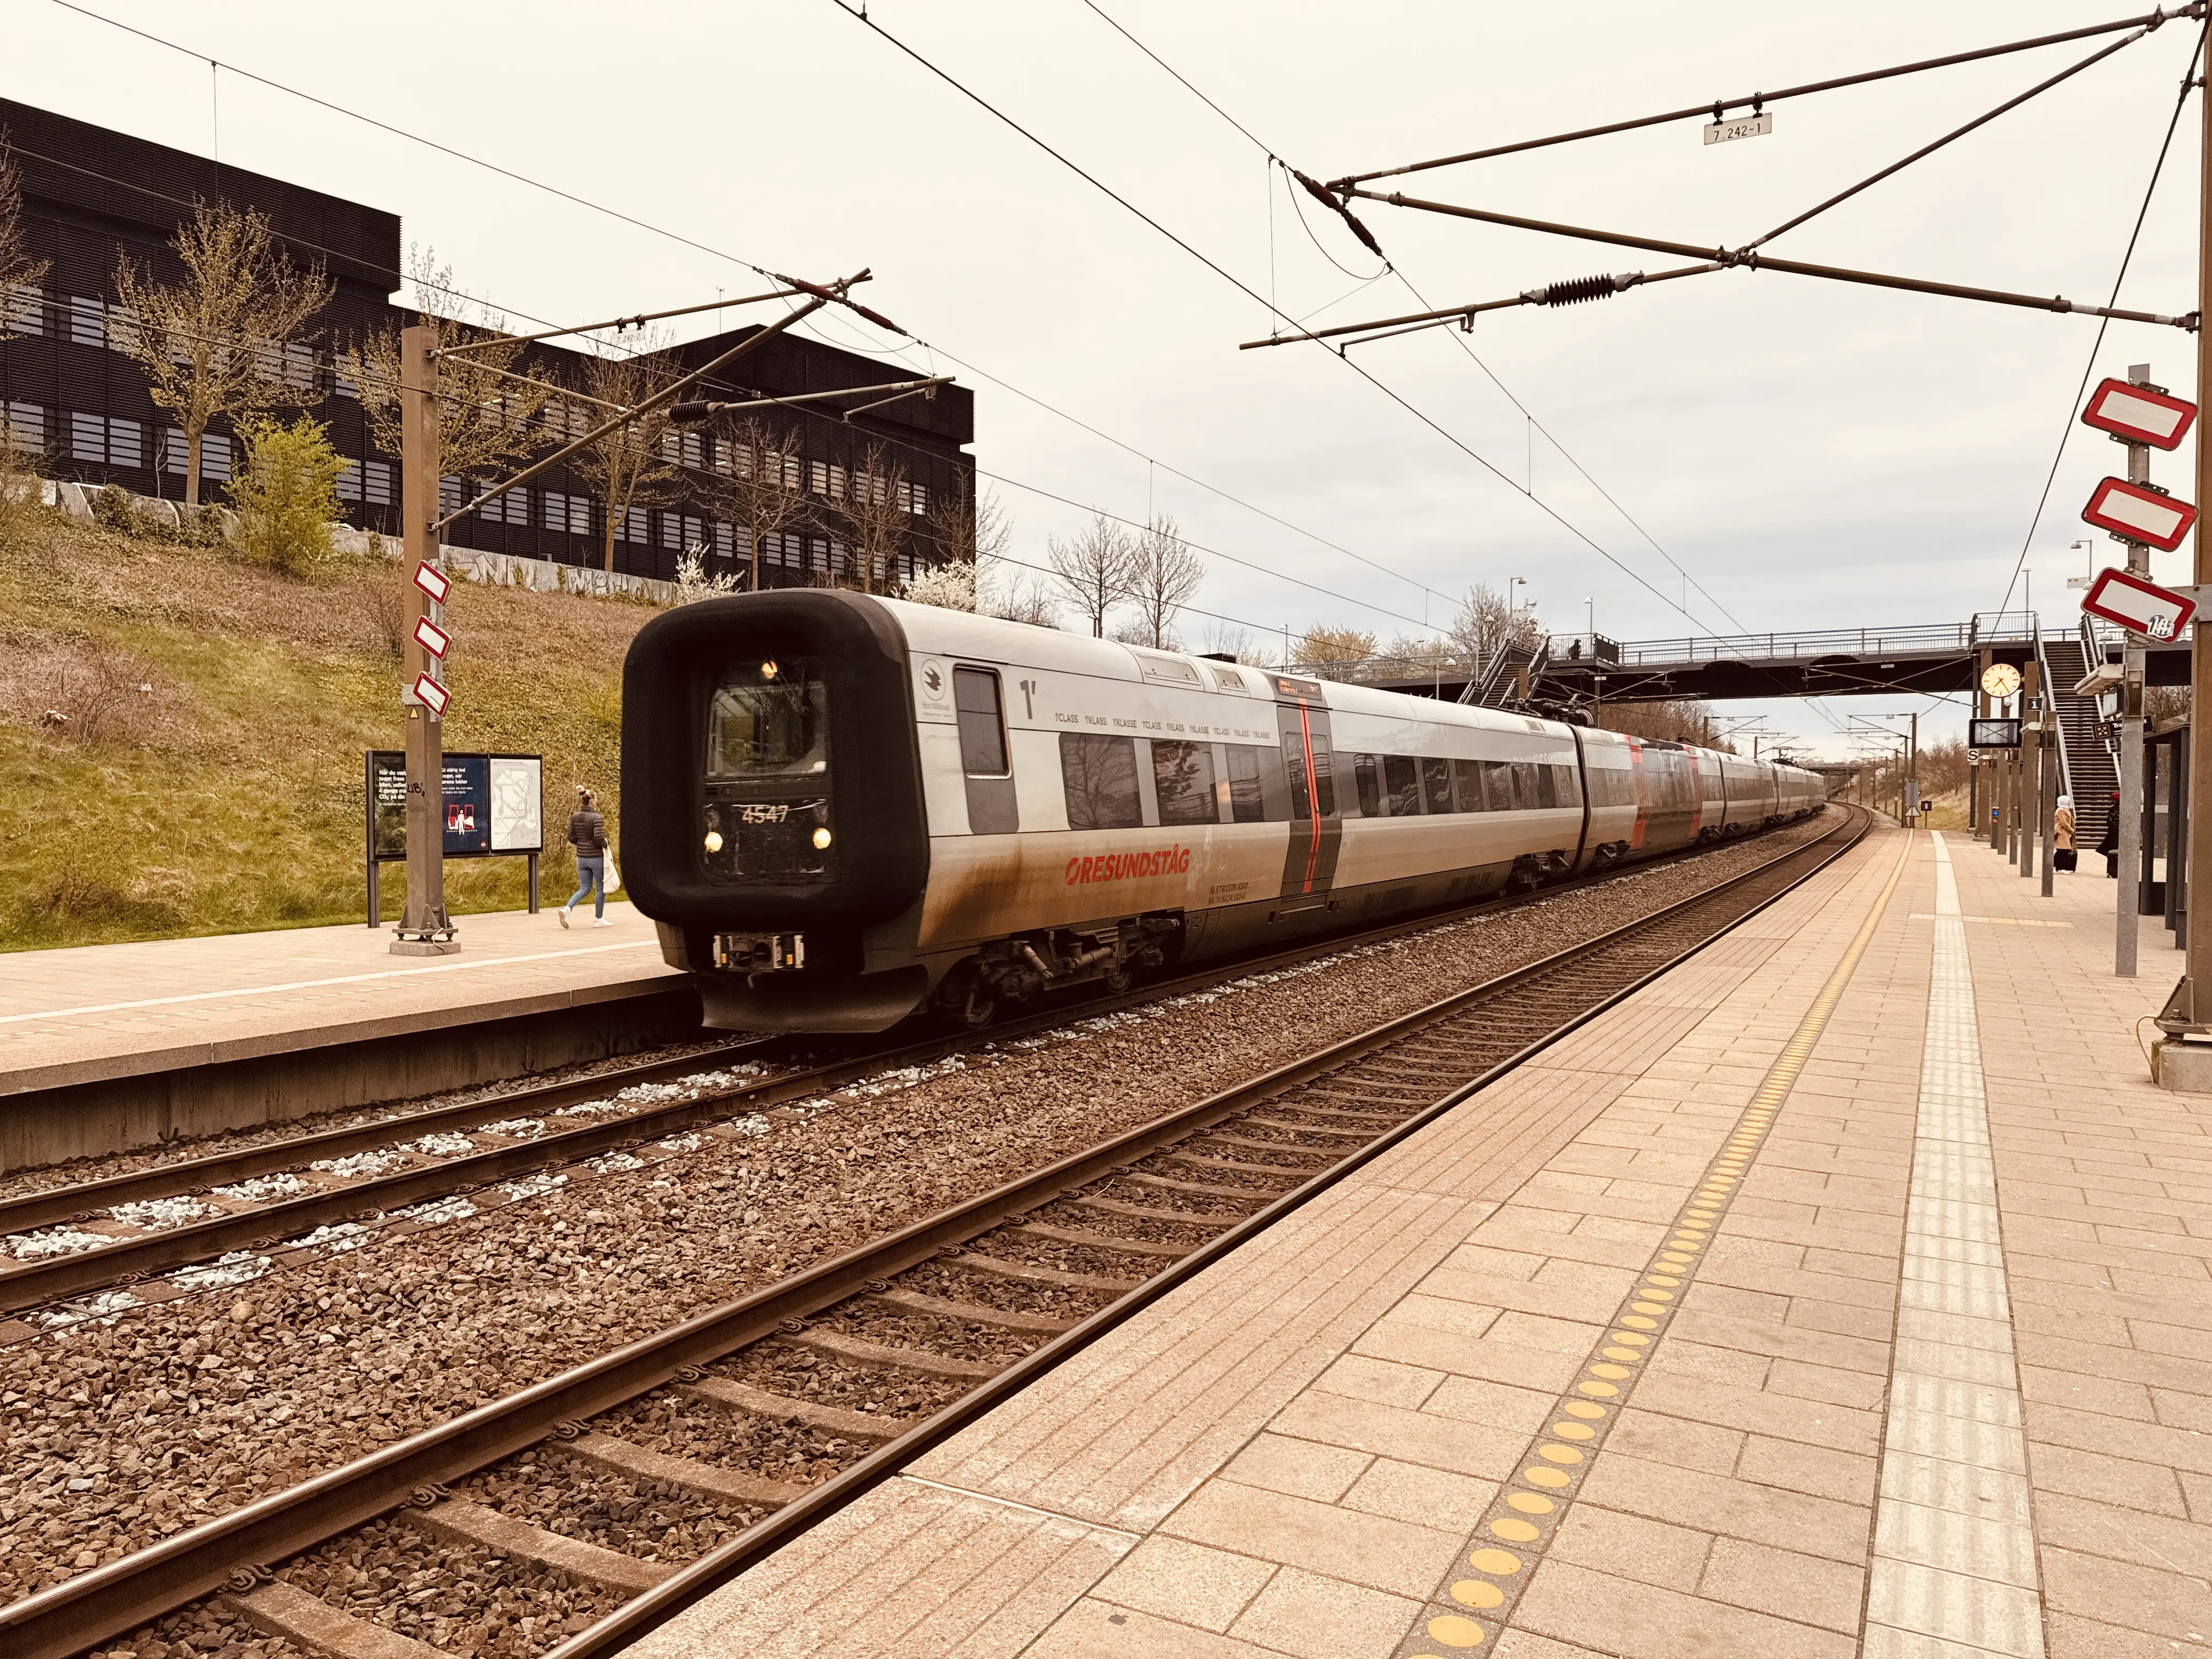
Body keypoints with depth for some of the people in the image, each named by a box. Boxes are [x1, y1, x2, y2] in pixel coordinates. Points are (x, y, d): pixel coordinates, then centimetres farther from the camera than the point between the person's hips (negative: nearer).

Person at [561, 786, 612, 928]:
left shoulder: (574, 817, 4)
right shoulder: (596, 818, -16)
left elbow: (571, 839, 5)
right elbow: (599, 837, -24)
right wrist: (605, 845, -5)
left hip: (581, 858, 6)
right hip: (596, 857, -6)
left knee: (585, 888, 14)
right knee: (600, 888, 10)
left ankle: (567, 908, -7)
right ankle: (599, 919, 17)